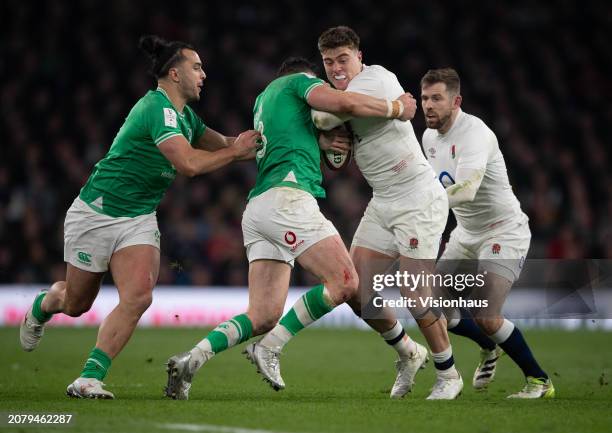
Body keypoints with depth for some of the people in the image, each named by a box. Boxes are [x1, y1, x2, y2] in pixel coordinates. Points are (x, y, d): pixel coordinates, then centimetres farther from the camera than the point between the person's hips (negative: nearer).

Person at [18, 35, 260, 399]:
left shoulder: (185, 116, 7)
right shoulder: (158, 109, -22)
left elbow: (225, 144, 18)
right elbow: (189, 163, -31)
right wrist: (236, 151, -21)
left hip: (140, 219, 7)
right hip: (96, 214, -7)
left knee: (138, 297, -17)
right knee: (76, 304, 10)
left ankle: (90, 378, -13)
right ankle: (42, 307, 47)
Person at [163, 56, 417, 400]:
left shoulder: (263, 99, 34)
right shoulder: (300, 80, 11)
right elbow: (343, 102, -8)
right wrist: (396, 108, 4)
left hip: (257, 207, 9)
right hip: (287, 196, -9)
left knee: (263, 317, 2)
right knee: (345, 282, -12)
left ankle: (190, 361, -10)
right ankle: (270, 348, -13)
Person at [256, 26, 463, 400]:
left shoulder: (375, 78, -17)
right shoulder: (352, 91, 10)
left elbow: (325, 118, -26)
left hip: (418, 201, -9)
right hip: (383, 203, 9)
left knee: (415, 296, -10)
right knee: (357, 292, 2)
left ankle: (449, 375, 10)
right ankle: (409, 354, 24)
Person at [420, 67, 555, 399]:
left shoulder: (475, 133, -25)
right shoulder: (429, 137, 3)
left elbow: (466, 189, -41)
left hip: (504, 232, -9)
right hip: (466, 234, 9)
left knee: (485, 317, -21)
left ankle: (539, 381, -2)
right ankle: (489, 348, 31)